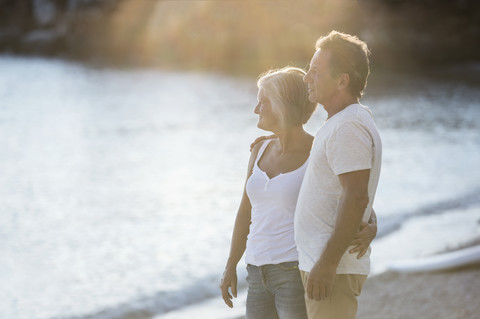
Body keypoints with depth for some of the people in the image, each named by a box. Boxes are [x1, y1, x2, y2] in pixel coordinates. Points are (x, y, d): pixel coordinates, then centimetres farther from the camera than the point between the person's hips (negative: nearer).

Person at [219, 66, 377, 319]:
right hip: (263, 274, 7)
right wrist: (231, 267, 18)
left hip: (300, 275, -7)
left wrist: (370, 232, -31)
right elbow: (247, 211, 18)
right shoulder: (261, 151, 10)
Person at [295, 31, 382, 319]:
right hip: (321, 262, 11)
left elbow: (356, 198, -24)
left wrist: (327, 263, -25)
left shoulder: (349, 126, -17)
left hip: (333, 268, -11)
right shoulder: (350, 119, 17)